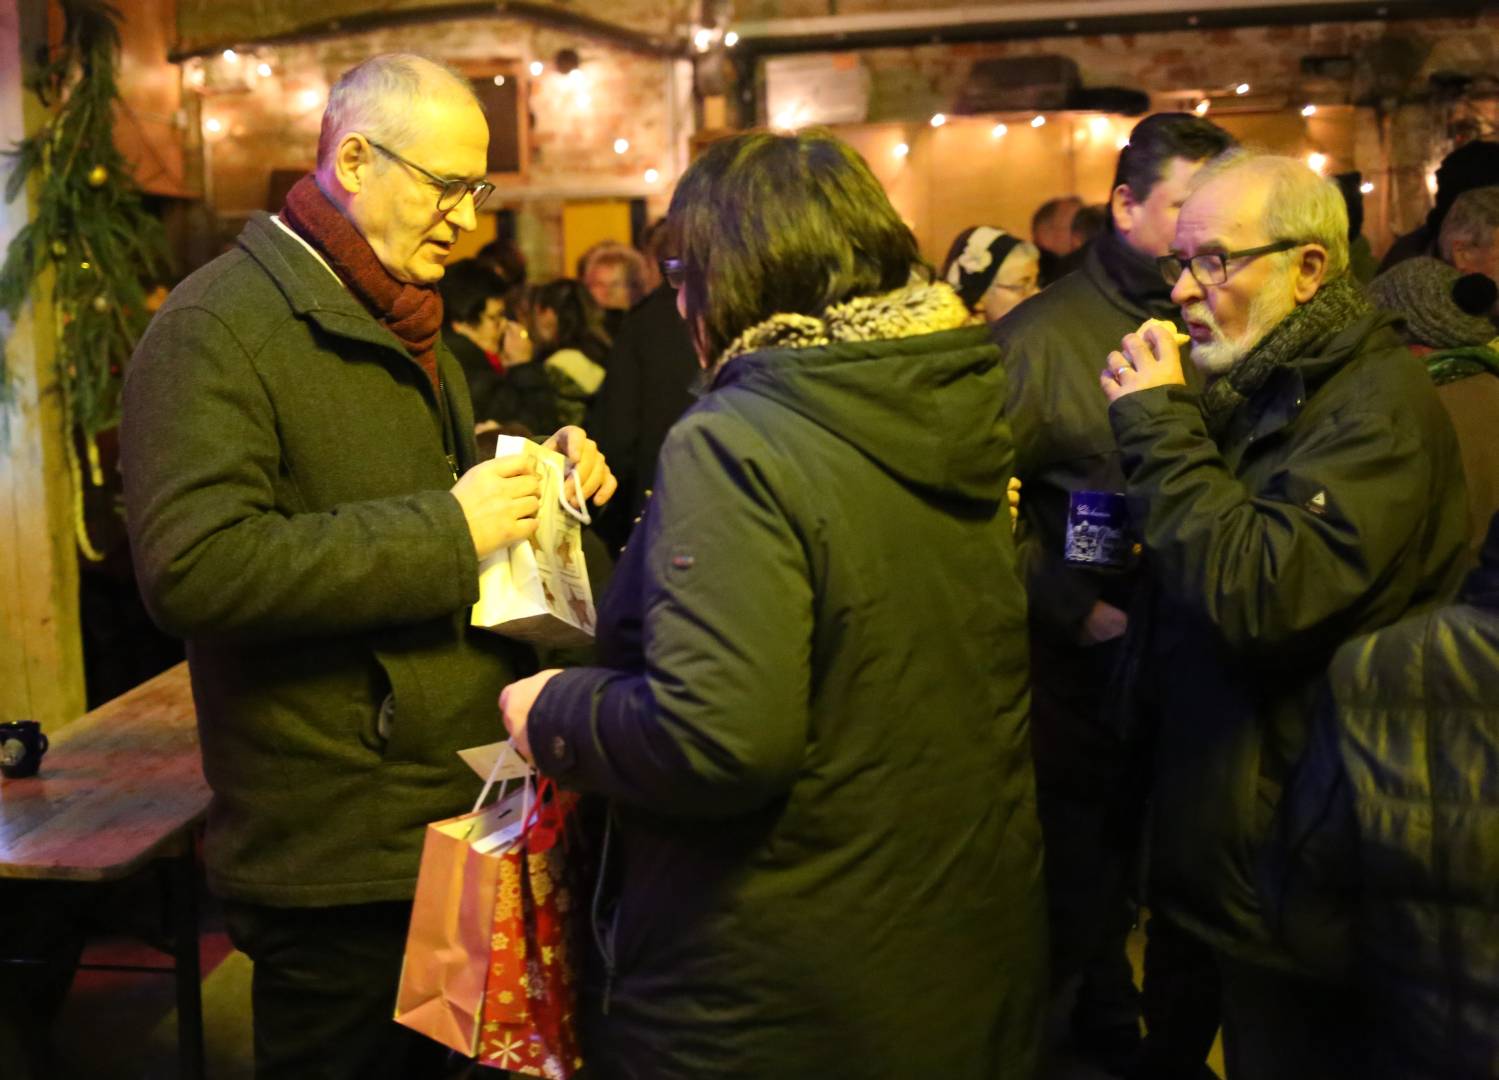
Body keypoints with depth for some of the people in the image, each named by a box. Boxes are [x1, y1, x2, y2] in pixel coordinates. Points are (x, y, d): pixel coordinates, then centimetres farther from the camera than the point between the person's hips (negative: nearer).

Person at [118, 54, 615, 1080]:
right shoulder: (218, 325, -14)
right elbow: (191, 566, -26)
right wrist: (445, 530, -24)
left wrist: (539, 476, 6)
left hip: (459, 819, 9)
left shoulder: (407, 324, 18)